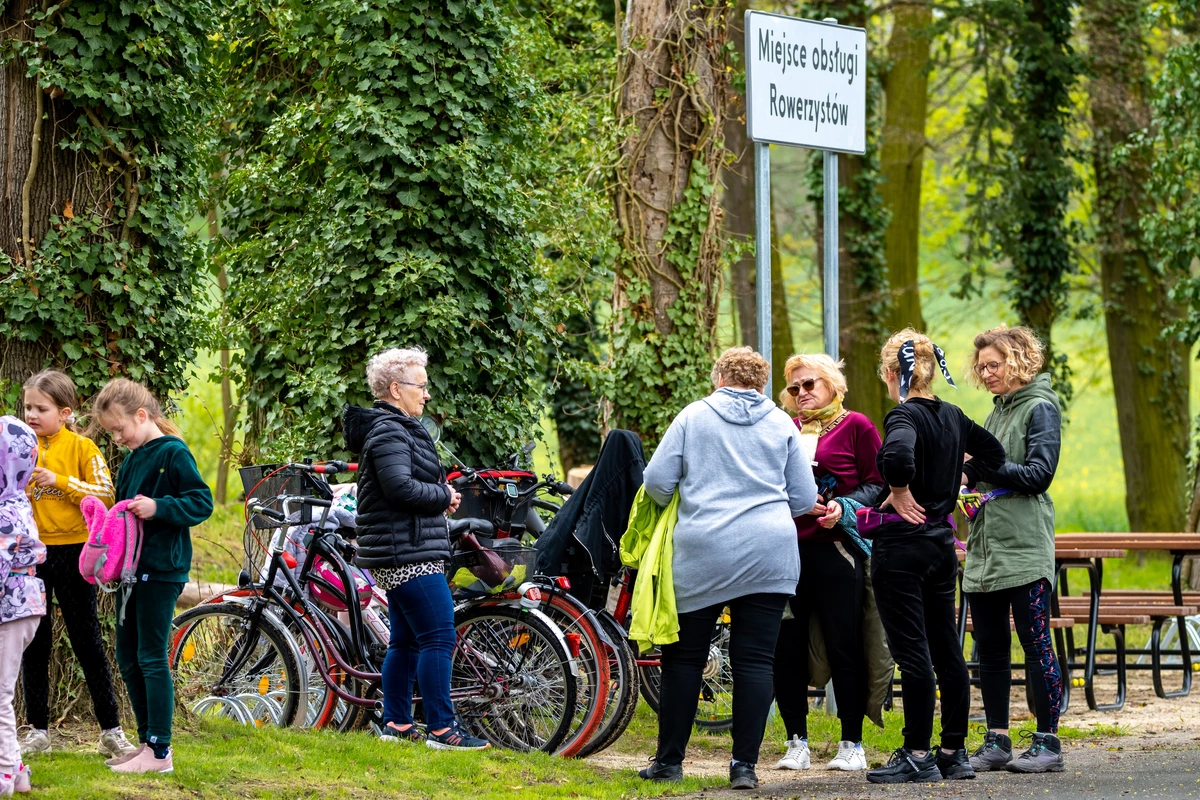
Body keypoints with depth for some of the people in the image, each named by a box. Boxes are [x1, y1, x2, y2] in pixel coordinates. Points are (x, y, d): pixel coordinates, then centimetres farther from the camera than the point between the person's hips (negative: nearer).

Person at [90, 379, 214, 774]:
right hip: (134, 567, 9)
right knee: (127, 656, 12)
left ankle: (160, 752, -4)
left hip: (162, 568, -9)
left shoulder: (173, 453, -11)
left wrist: (158, 508, -25)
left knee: (152, 657, -7)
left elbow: (202, 503, -14)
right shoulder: (133, 458, 15)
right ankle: (147, 741, 21)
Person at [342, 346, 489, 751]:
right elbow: (400, 487, -25)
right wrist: (444, 497, -12)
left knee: (406, 641, 13)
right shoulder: (390, 431, -14)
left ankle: (397, 723, 18)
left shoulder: (401, 428, 20)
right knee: (439, 638, -11)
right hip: (408, 554, -11)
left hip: (402, 555, 11)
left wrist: (440, 495, 7)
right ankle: (441, 729, -11)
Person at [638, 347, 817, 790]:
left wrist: (680, 505, 21)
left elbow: (656, 481, 1)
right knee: (754, 661, 2)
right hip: (770, 555, 1)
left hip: (702, 553, -1)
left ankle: (669, 761, 12)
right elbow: (804, 499, 10)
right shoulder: (781, 423, 8)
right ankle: (745, 765, -1)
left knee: (684, 657, 8)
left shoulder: (694, 416, 4)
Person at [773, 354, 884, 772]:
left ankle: (852, 744, 6)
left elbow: (878, 483, 0)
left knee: (844, 647, -2)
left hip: (835, 548, -4)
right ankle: (797, 743, 11)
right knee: (785, 649, 2)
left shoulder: (855, 426, 4)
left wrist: (844, 506, -14)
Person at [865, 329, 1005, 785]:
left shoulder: (903, 416, -15)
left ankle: (917, 756, -3)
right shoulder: (952, 416, 9)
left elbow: (898, 454, -37)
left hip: (902, 543, -8)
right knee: (947, 649, 11)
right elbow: (992, 453, 22)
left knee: (912, 652, -5)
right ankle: (954, 752, 16)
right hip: (942, 542, 8)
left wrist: (899, 494, -21)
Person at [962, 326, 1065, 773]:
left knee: (1036, 644, -6)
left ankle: (1048, 744, -3)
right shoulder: (997, 413, 20)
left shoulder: (1040, 409, -4)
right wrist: (968, 476, 5)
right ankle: (996, 742, 14)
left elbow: (1038, 473, -14)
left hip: (1024, 550, -8)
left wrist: (979, 469, -13)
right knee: (990, 648, 8)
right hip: (985, 549, 8)